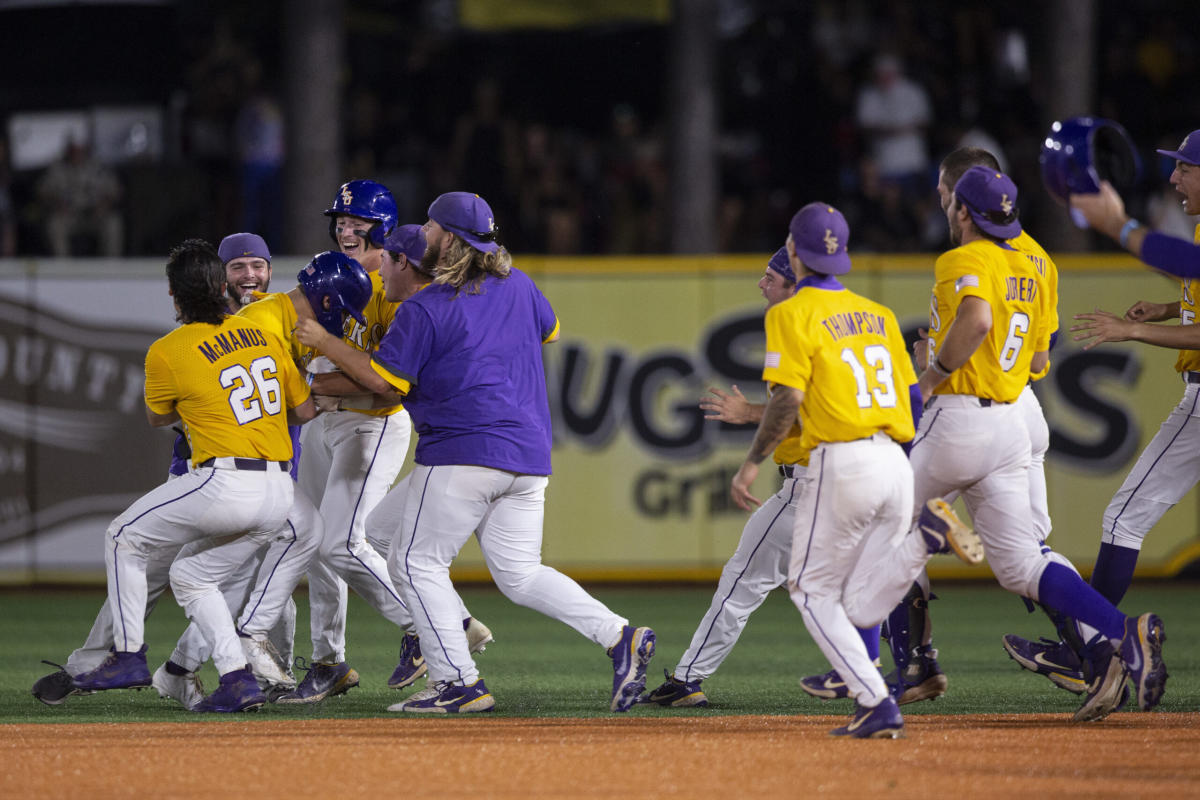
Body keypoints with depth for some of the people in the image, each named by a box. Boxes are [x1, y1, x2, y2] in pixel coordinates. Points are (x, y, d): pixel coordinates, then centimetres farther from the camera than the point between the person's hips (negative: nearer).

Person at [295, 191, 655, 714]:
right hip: (529, 453, 7)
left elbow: (383, 379, -9)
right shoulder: (517, 285, 11)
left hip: (462, 453, -7)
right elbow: (550, 331, 30)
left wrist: (325, 344, 2)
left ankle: (458, 681, -4)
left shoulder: (425, 309, -9)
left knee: (418, 564, 4)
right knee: (520, 574, 11)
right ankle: (618, 637, -6)